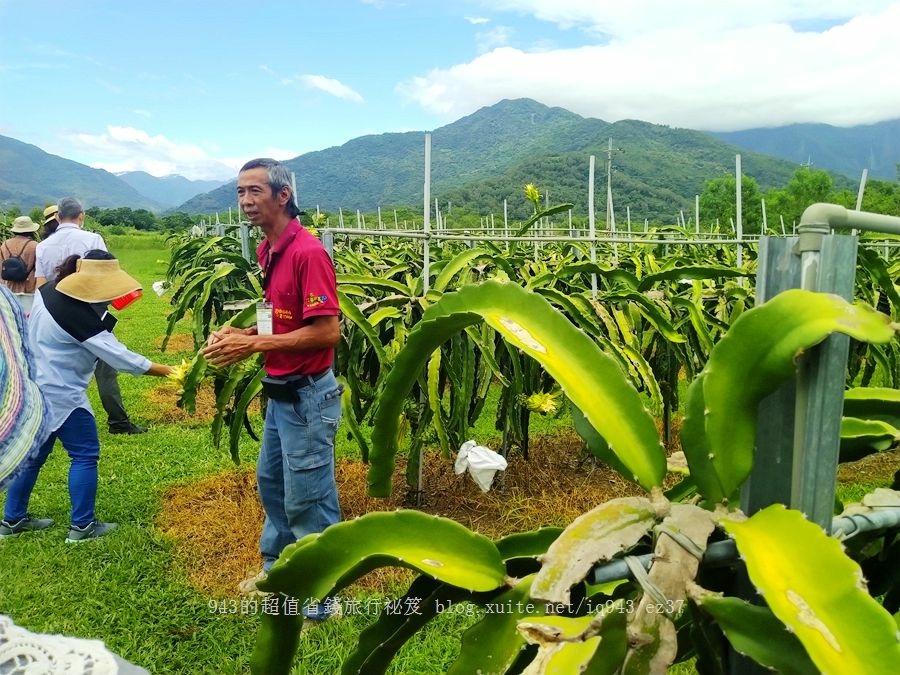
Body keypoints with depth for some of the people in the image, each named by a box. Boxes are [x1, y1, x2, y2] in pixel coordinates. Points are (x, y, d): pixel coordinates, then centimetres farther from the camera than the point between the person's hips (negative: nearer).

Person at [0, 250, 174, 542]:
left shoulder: (49, 290, 2)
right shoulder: (78, 315, -25)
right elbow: (119, 356, -27)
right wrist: (167, 371, -25)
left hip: (34, 386, 9)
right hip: (59, 393, -9)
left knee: (34, 453, 18)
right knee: (85, 455, 1)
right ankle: (82, 526, 7)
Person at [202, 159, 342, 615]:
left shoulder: (307, 252, -20)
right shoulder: (266, 250, 8)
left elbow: (327, 332, -23)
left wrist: (254, 345, -20)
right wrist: (238, 334, 1)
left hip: (307, 396, -10)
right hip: (279, 392, 10)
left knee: (307, 501, 3)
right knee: (270, 482, 24)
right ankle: (277, 569, 46)